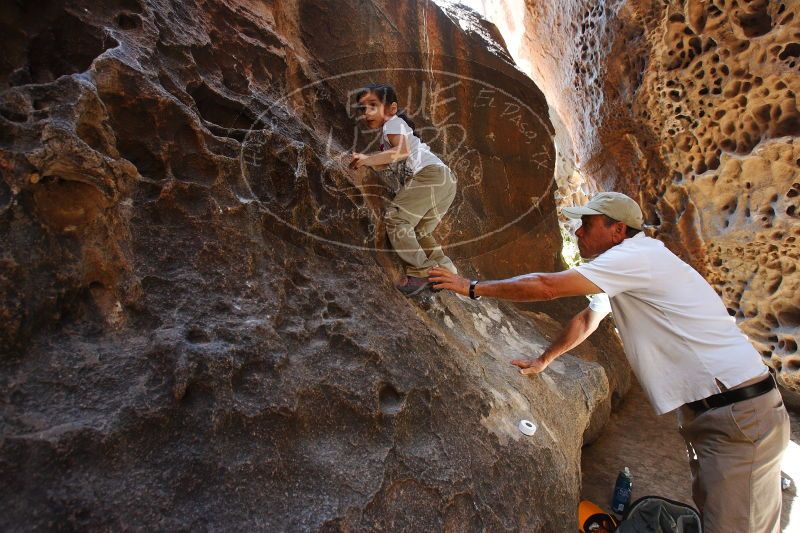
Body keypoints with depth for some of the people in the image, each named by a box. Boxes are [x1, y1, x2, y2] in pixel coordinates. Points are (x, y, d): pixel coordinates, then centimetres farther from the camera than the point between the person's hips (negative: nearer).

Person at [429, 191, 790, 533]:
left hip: (738, 413, -10)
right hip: (709, 411, 10)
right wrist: (543, 361, 26)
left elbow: (545, 287, -22)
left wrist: (473, 287, -12)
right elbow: (587, 320, 23)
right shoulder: (627, 269, 13)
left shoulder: (636, 256, -18)